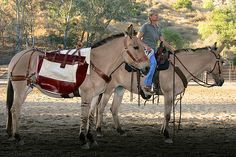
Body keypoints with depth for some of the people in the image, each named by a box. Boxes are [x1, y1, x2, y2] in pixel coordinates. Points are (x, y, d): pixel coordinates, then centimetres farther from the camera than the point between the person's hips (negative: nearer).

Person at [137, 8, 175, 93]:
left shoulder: (158, 28, 18)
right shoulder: (145, 26, -2)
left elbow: (163, 41, 17)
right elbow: (137, 39, -4)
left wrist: (171, 48, 3)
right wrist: (145, 46, -18)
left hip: (154, 50, 8)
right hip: (146, 50, -8)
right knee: (153, 63, -34)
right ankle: (147, 85, -37)